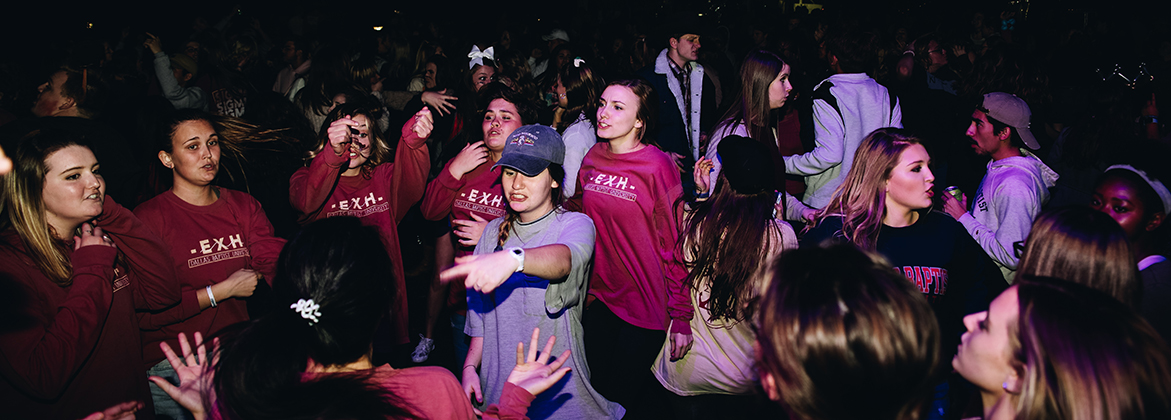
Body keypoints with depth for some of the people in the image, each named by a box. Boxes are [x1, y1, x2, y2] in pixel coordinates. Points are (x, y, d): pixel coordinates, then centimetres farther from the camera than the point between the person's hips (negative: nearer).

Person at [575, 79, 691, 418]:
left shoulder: (657, 166, -14)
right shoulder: (592, 160, 2)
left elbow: (674, 245, -13)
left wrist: (681, 317, -13)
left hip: (645, 302, -6)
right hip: (600, 295, 6)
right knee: (597, 387, 17)